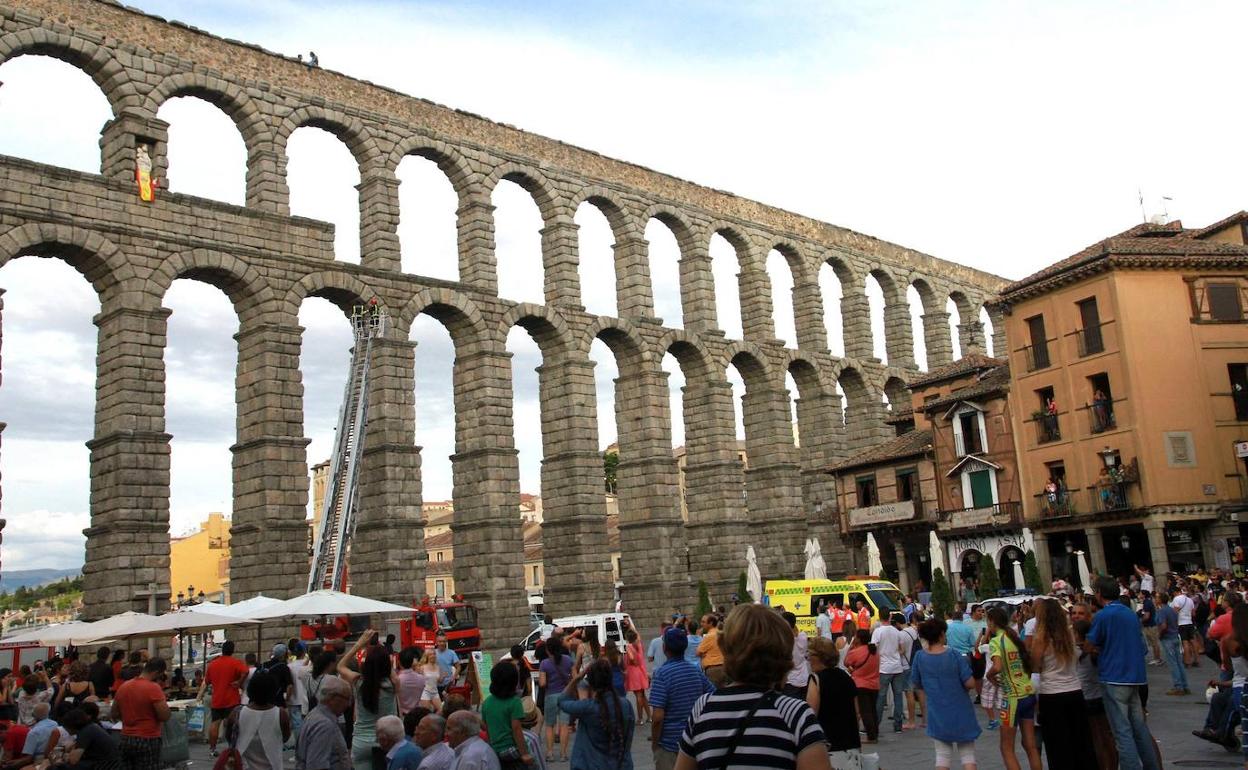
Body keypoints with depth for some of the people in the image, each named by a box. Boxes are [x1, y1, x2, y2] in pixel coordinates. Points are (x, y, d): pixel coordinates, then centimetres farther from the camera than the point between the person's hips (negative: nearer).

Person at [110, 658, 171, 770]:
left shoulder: (123, 686, 6)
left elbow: (113, 715, 15)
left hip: (125, 740, 7)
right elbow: (165, 716, -18)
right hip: (148, 741, -7)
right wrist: (163, 701, -1)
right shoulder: (153, 688, -17)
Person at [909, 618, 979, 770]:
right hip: (961, 714, -2)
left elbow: (916, 685, 3)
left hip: (938, 716, 2)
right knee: (967, 754, 11)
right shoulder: (955, 656, -15)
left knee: (943, 755, 14)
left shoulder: (919, 657, -7)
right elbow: (970, 684, -15)